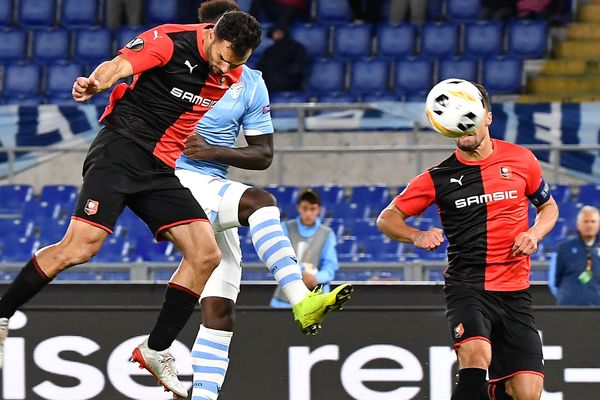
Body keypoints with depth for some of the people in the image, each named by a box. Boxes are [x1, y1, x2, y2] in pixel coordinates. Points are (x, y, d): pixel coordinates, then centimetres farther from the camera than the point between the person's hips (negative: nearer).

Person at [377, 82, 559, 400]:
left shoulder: (521, 159, 6)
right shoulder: (439, 177, 2)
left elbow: (549, 207, 21)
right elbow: (387, 218, 8)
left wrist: (535, 233, -1)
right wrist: (417, 236, -13)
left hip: (514, 290, 2)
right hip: (466, 287, -2)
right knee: (477, 354, -33)